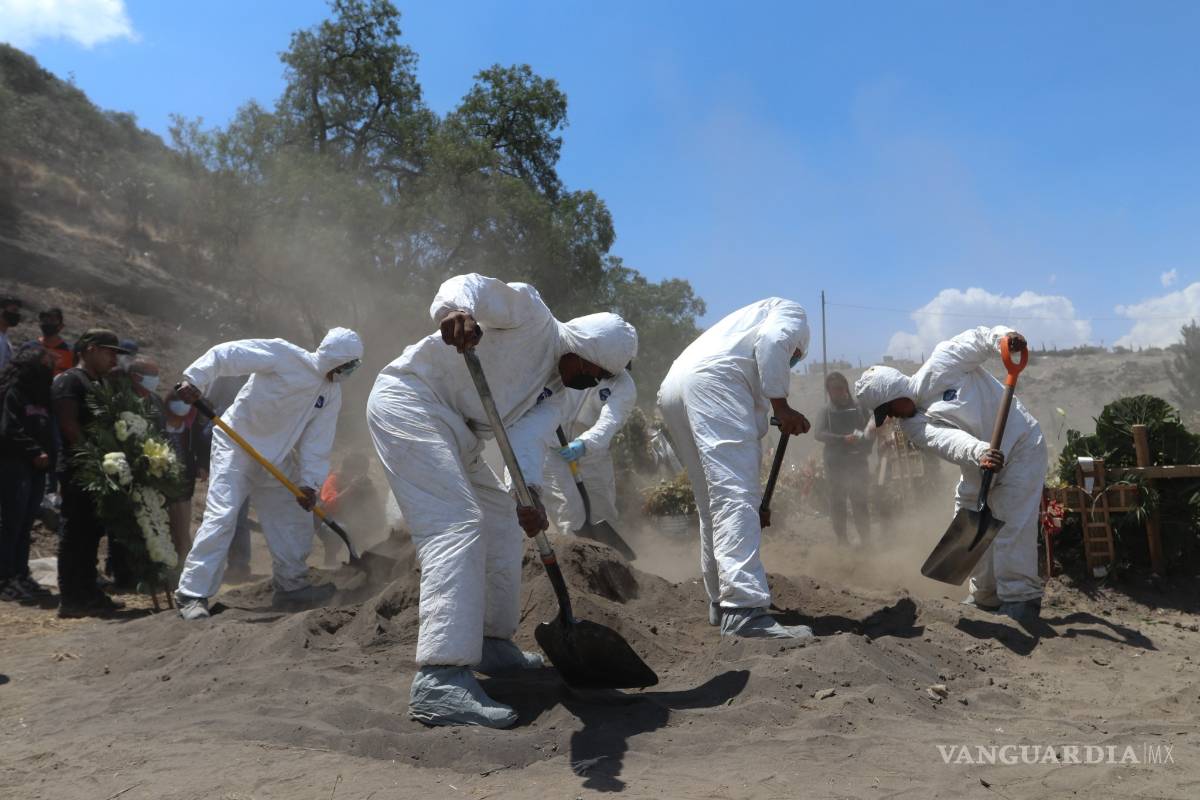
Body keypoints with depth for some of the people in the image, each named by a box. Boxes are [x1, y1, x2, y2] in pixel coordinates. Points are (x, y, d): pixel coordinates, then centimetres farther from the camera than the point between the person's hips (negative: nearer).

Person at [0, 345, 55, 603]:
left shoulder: (40, 393, 18)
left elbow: (48, 430, 18)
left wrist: (48, 456, 4)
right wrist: (34, 453, -16)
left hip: (36, 468, 7)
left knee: (26, 524, 10)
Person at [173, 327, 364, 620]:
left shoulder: (332, 394, 0)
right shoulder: (284, 355, -19)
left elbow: (317, 442, -2)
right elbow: (225, 354, -21)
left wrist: (309, 482, -12)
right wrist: (194, 380, -33)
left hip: (277, 461, 7)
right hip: (235, 446, -7)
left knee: (294, 523, 10)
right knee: (221, 517, -16)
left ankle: (292, 587, 25)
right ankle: (193, 594, -9)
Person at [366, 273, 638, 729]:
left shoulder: (552, 396, 12)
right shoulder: (534, 318, -6)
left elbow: (528, 440, -6)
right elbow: (469, 286, -20)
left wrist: (529, 492, -27)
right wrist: (457, 309, -45)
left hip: (451, 432, 10)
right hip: (409, 400, -10)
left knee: (500, 521, 16)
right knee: (456, 526, -22)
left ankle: (490, 643, 27)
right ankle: (440, 682, -28)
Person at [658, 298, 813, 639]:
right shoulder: (792, 313, 23)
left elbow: (752, 417, 39)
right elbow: (771, 340, -5)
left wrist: (756, 498, 41)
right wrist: (782, 407, -5)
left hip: (674, 386, 9)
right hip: (711, 379, -8)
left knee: (715, 502, 15)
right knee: (735, 496, -15)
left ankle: (722, 601, 22)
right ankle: (745, 610, -23)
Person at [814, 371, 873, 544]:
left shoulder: (859, 409, 7)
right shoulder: (827, 412, 6)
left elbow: (871, 432, 8)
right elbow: (818, 434, -8)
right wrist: (843, 439, -22)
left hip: (858, 463, 0)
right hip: (835, 464, 0)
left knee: (860, 503, -2)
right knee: (837, 504, 1)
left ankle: (866, 540, 4)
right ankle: (841, 541, 8)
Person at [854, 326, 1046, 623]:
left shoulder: (940, 366, -16)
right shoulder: (913, 426, -6)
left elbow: (982, 338, -10)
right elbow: (947, 439, -26)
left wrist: (1004, 336, -33)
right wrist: (978, 452, -46)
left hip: (1021, 444, -7)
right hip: (978, 465, 7)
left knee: (1012, 526, -14)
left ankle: (1019, 601, -7)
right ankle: (985, 598, 26)